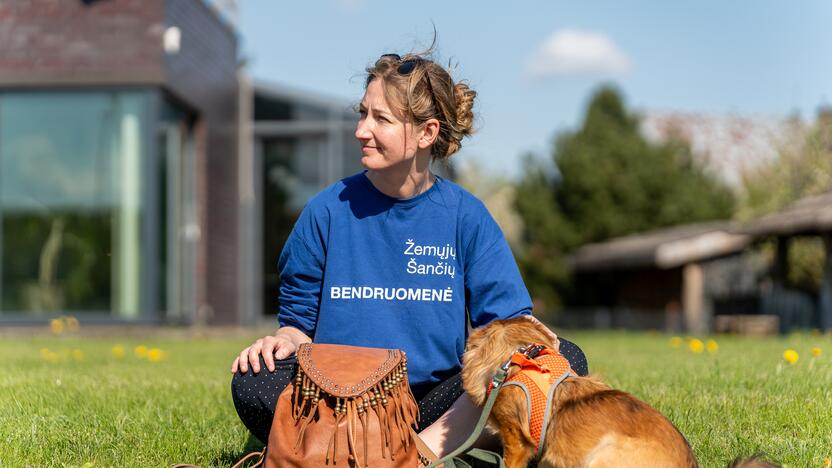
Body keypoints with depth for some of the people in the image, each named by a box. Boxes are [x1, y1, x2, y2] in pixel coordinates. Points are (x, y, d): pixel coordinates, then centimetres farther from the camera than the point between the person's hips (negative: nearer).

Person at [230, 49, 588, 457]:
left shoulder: (466, 216, 2)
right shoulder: (329, 210, 2)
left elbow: (507, 323, -2)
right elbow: (300, 317, 8)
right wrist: (285, 341, -16)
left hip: (439, 407, 1)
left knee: (564, 359, -20)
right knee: (253, 383, -31)